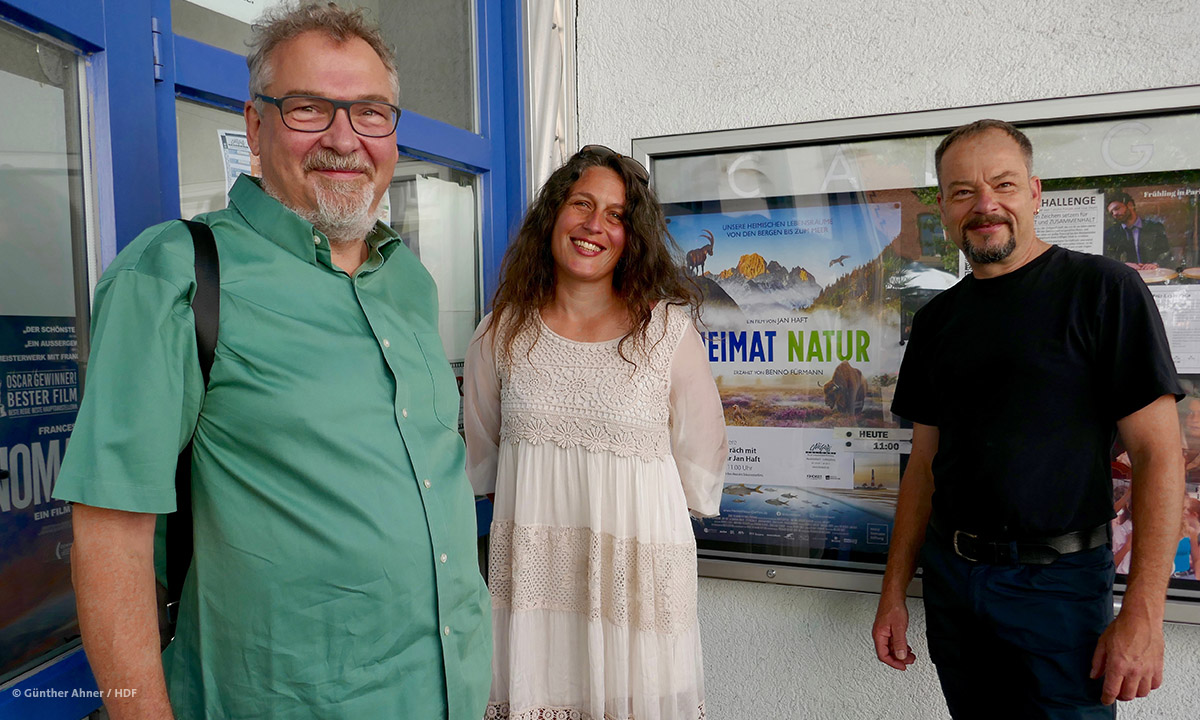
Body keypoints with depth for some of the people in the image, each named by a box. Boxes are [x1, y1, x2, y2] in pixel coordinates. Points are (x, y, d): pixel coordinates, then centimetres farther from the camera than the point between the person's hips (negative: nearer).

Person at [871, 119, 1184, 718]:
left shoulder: (1102, 290, -7)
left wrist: (1143, 615, -17)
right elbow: (925, 463, 9)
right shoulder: (938, 318, 7)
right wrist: (893, 594, 7)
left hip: (1058, 584, -4)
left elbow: (1159, 452, -11)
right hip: (950, 578, 5)